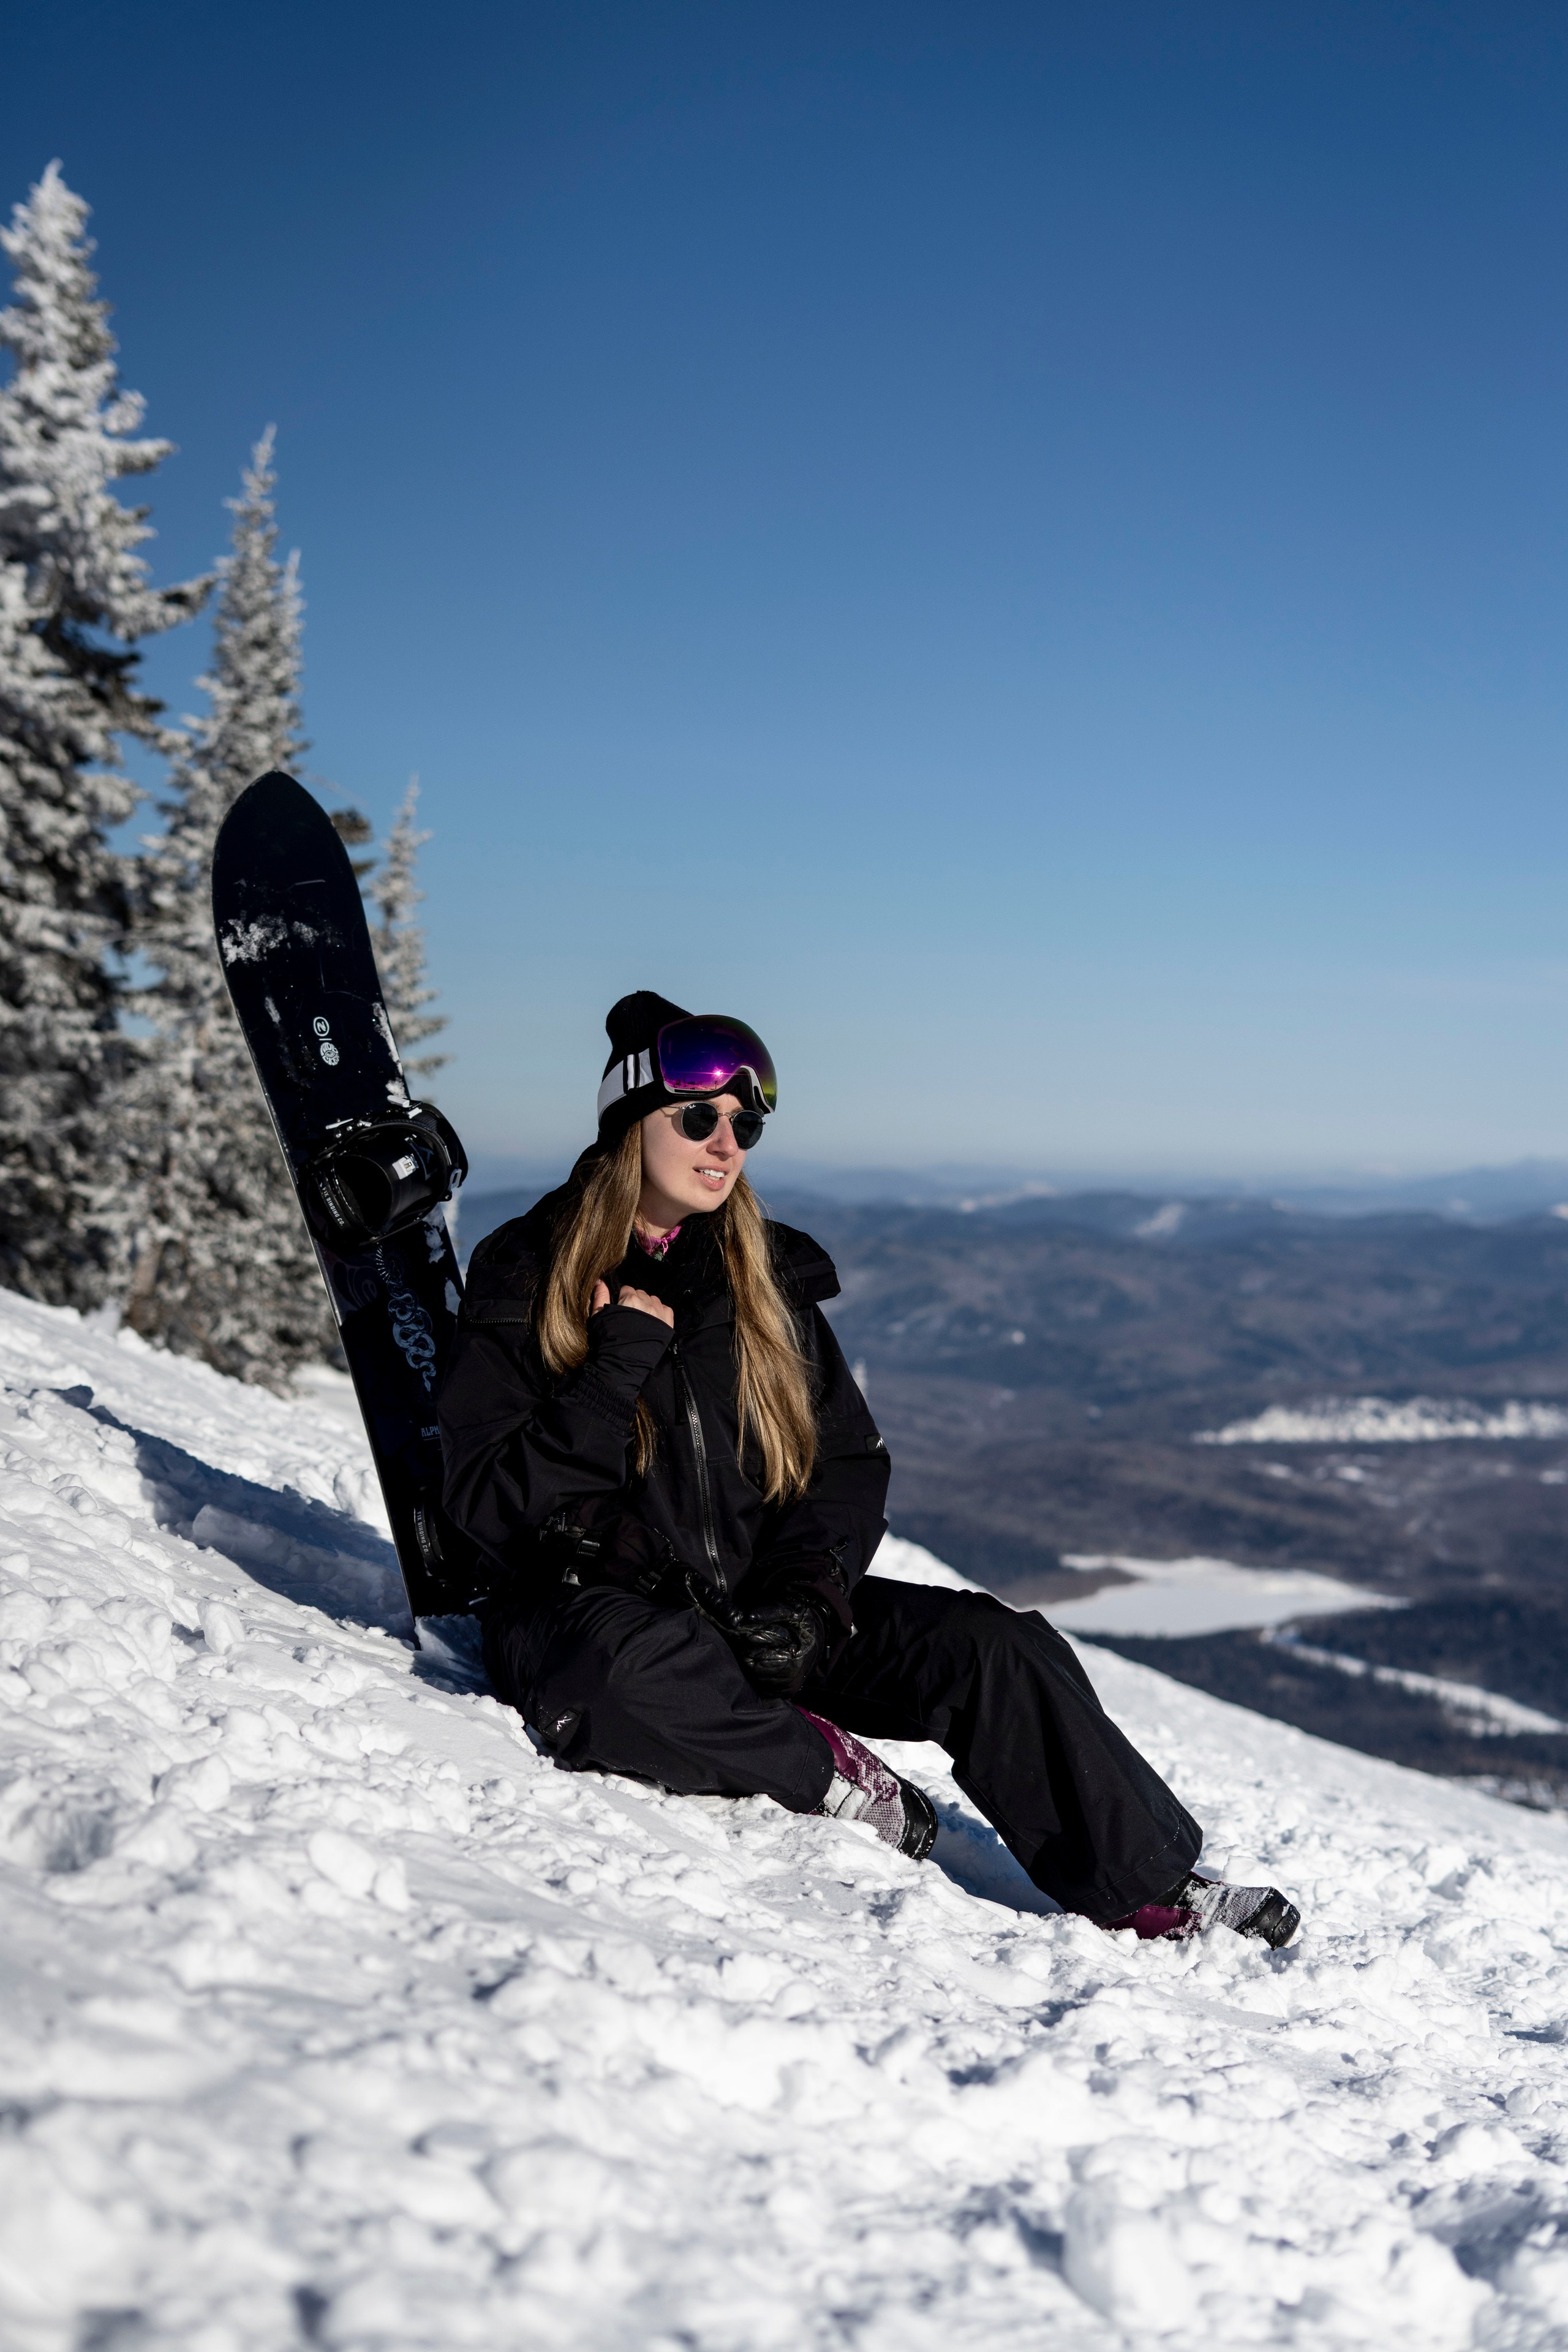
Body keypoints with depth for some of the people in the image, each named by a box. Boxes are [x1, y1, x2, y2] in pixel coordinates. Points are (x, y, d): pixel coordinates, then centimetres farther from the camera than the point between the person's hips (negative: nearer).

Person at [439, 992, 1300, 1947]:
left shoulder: (768, 1276, 8)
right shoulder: (523, 1278, -4)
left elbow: (851, 1464, 9)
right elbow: (492, 1502, -11)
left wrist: (804, 1596, -10)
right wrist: (622, 1360, -21)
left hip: (759, 1608, 4)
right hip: (591, 1607, -4)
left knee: (994, 1646, -15)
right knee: (627, 1669, -41)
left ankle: (1152, 1892, -3)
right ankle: (827, 1769, -15)